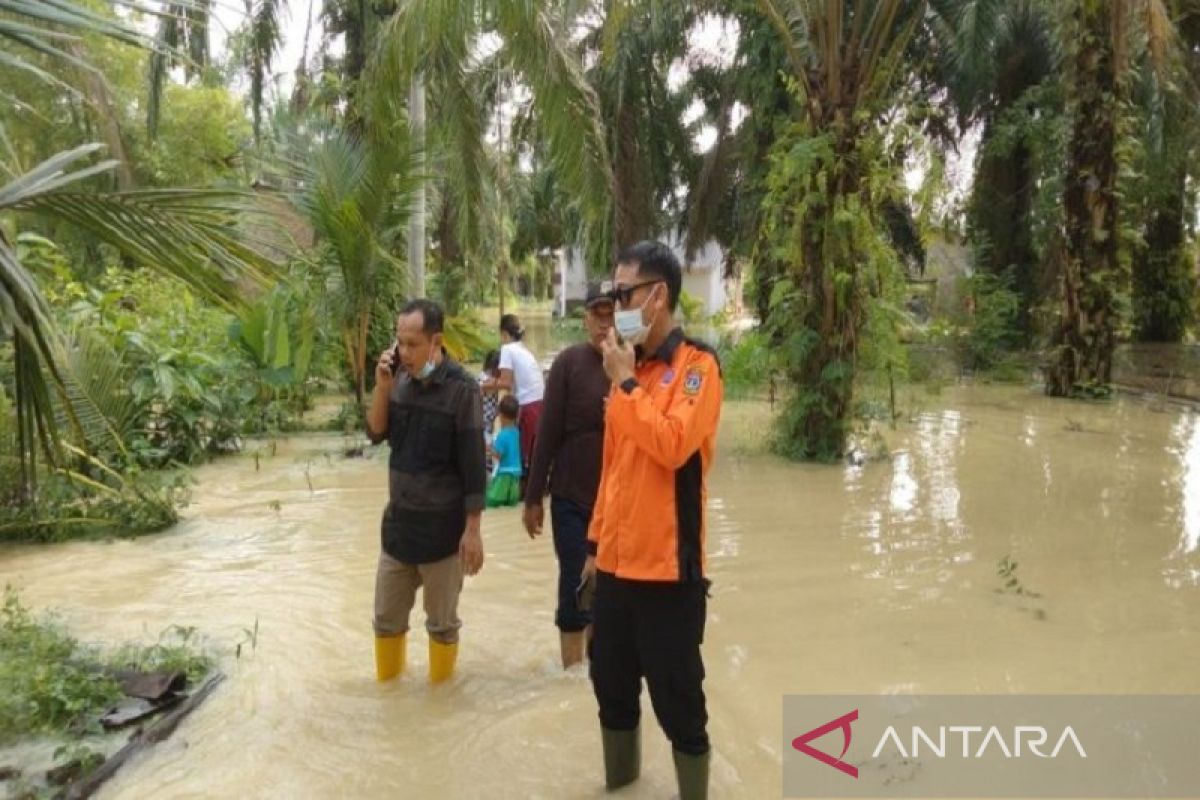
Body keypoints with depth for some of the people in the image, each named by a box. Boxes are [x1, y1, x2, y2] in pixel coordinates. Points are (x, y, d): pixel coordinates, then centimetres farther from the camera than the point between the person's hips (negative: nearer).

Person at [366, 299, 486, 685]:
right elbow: (376, 433, 3)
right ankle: (387, 682, 39)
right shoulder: (400, 379, -1)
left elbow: (473, 464, -14)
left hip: (442, 528, -5)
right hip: (398, 521, 5)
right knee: (386, 617, 18)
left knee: (441, 622, 12)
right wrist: (383, 385, -12)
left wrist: (473, 529, -14)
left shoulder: (461, 389, -16)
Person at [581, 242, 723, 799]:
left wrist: (625, 382, -15)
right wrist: (597, 541, 16)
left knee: (676, 698, 5)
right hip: (617, 561, 7)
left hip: (667, 564, -7)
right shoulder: (628, 365, 10)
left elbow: (674, 444, -25)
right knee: (611, 686, 19)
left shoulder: (696, 364, -9)